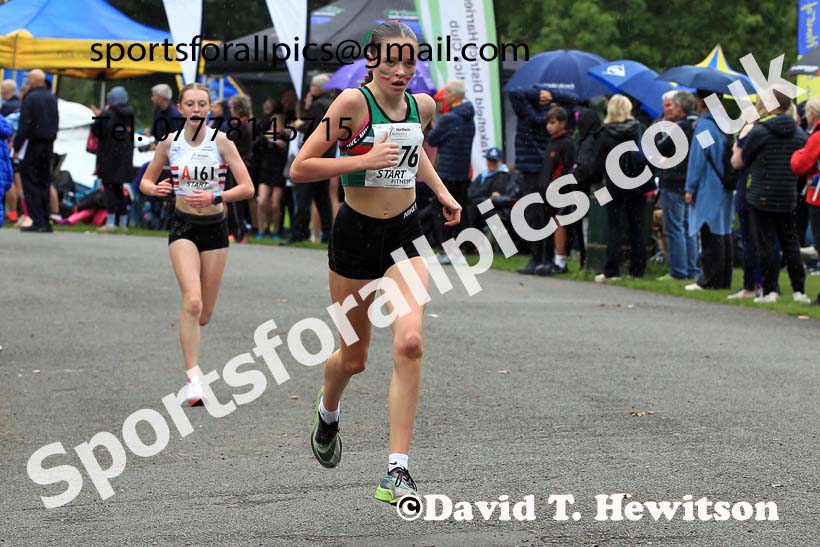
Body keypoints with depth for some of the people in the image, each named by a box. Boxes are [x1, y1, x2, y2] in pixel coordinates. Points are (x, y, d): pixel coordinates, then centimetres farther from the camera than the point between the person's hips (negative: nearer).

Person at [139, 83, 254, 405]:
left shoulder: (220, 141, -6)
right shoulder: (169, 142, -2)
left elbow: (247, 188, -9)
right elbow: (145, 182, 9)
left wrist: (215, 198, -23)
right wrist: (156, 189, -14)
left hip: (215, 227, 1)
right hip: (183, 227, -1)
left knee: (204, 314, 7)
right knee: (192, 302, -21)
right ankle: (193, 378, -20)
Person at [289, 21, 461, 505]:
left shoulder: (422, 106, 2)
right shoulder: (353, 102, -14)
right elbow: (300, 169, -16)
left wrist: (442, 192, 15)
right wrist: (364, 160, -24)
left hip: (406, 234, 3)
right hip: (357, 233, -3)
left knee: (409, 342, -19)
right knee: (354, 358, 11)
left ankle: (397, 474, -16)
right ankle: (328, 413, 49)